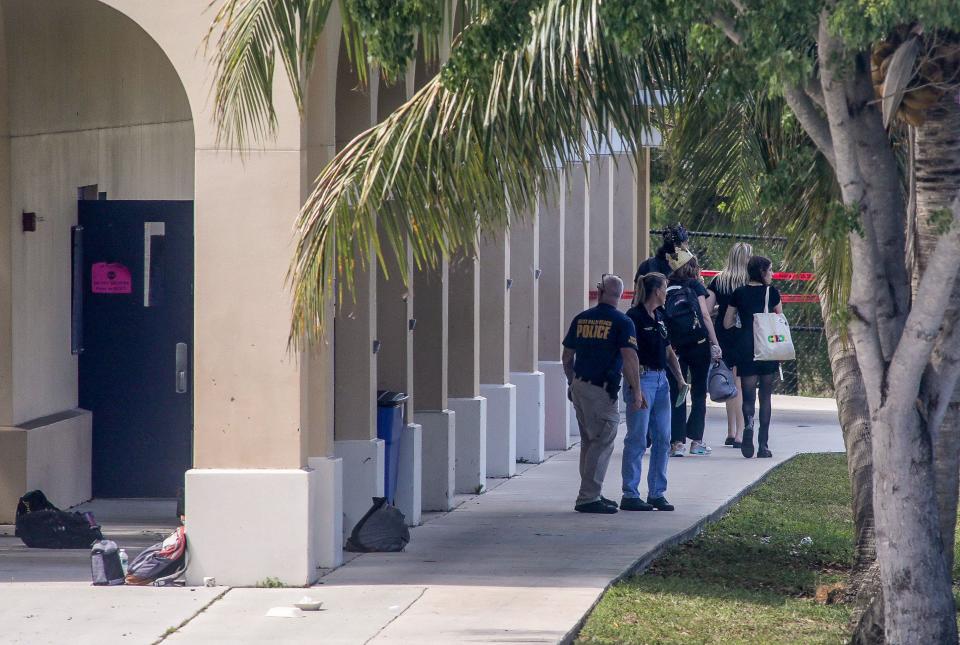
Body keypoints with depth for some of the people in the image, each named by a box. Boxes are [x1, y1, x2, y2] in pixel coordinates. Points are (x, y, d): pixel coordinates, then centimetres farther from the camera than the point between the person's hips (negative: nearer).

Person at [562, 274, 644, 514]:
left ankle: (591, 494, 23)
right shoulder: (622, 322, -8)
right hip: (602, 390, -6)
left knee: (589, 441, 17)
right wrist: (637, 391, -10)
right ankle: (588, 498, -5)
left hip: (579, 386, 6)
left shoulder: (581, 319, 9)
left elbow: (567, 356, 14)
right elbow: (629, 358, -15)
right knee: (602, 443, -2)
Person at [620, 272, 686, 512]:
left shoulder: (659, 317, 15)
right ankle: (630, 495, -1)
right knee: (637, 439, -5)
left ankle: (657, 493, 14)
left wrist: (680, 378, 11)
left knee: (663, 439, 7)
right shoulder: (634, 317, -11)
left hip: (661, 380, 8)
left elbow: (668, 351, 21)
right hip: (642, 380, -8)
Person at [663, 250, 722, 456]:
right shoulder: (695, 285, 2)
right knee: (699, 392, 7)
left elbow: (664, 320, 3)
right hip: (699, 344, -2)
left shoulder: (668, 290, 9)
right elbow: (705, 315, -3)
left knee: (676, 393, 4)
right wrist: (715, 343, -2)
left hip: (675, 345, 2)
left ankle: (677, 442, -4)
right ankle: (696, 440, 6)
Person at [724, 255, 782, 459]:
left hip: (745, 348, 1)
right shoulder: (771, 292, -2)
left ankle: (748, 423, -30)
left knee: (748, 394, 4)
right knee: (765, 395, 9)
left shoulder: (739, 294, 3)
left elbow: (727, 324, 6)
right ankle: (763, 445, 7)